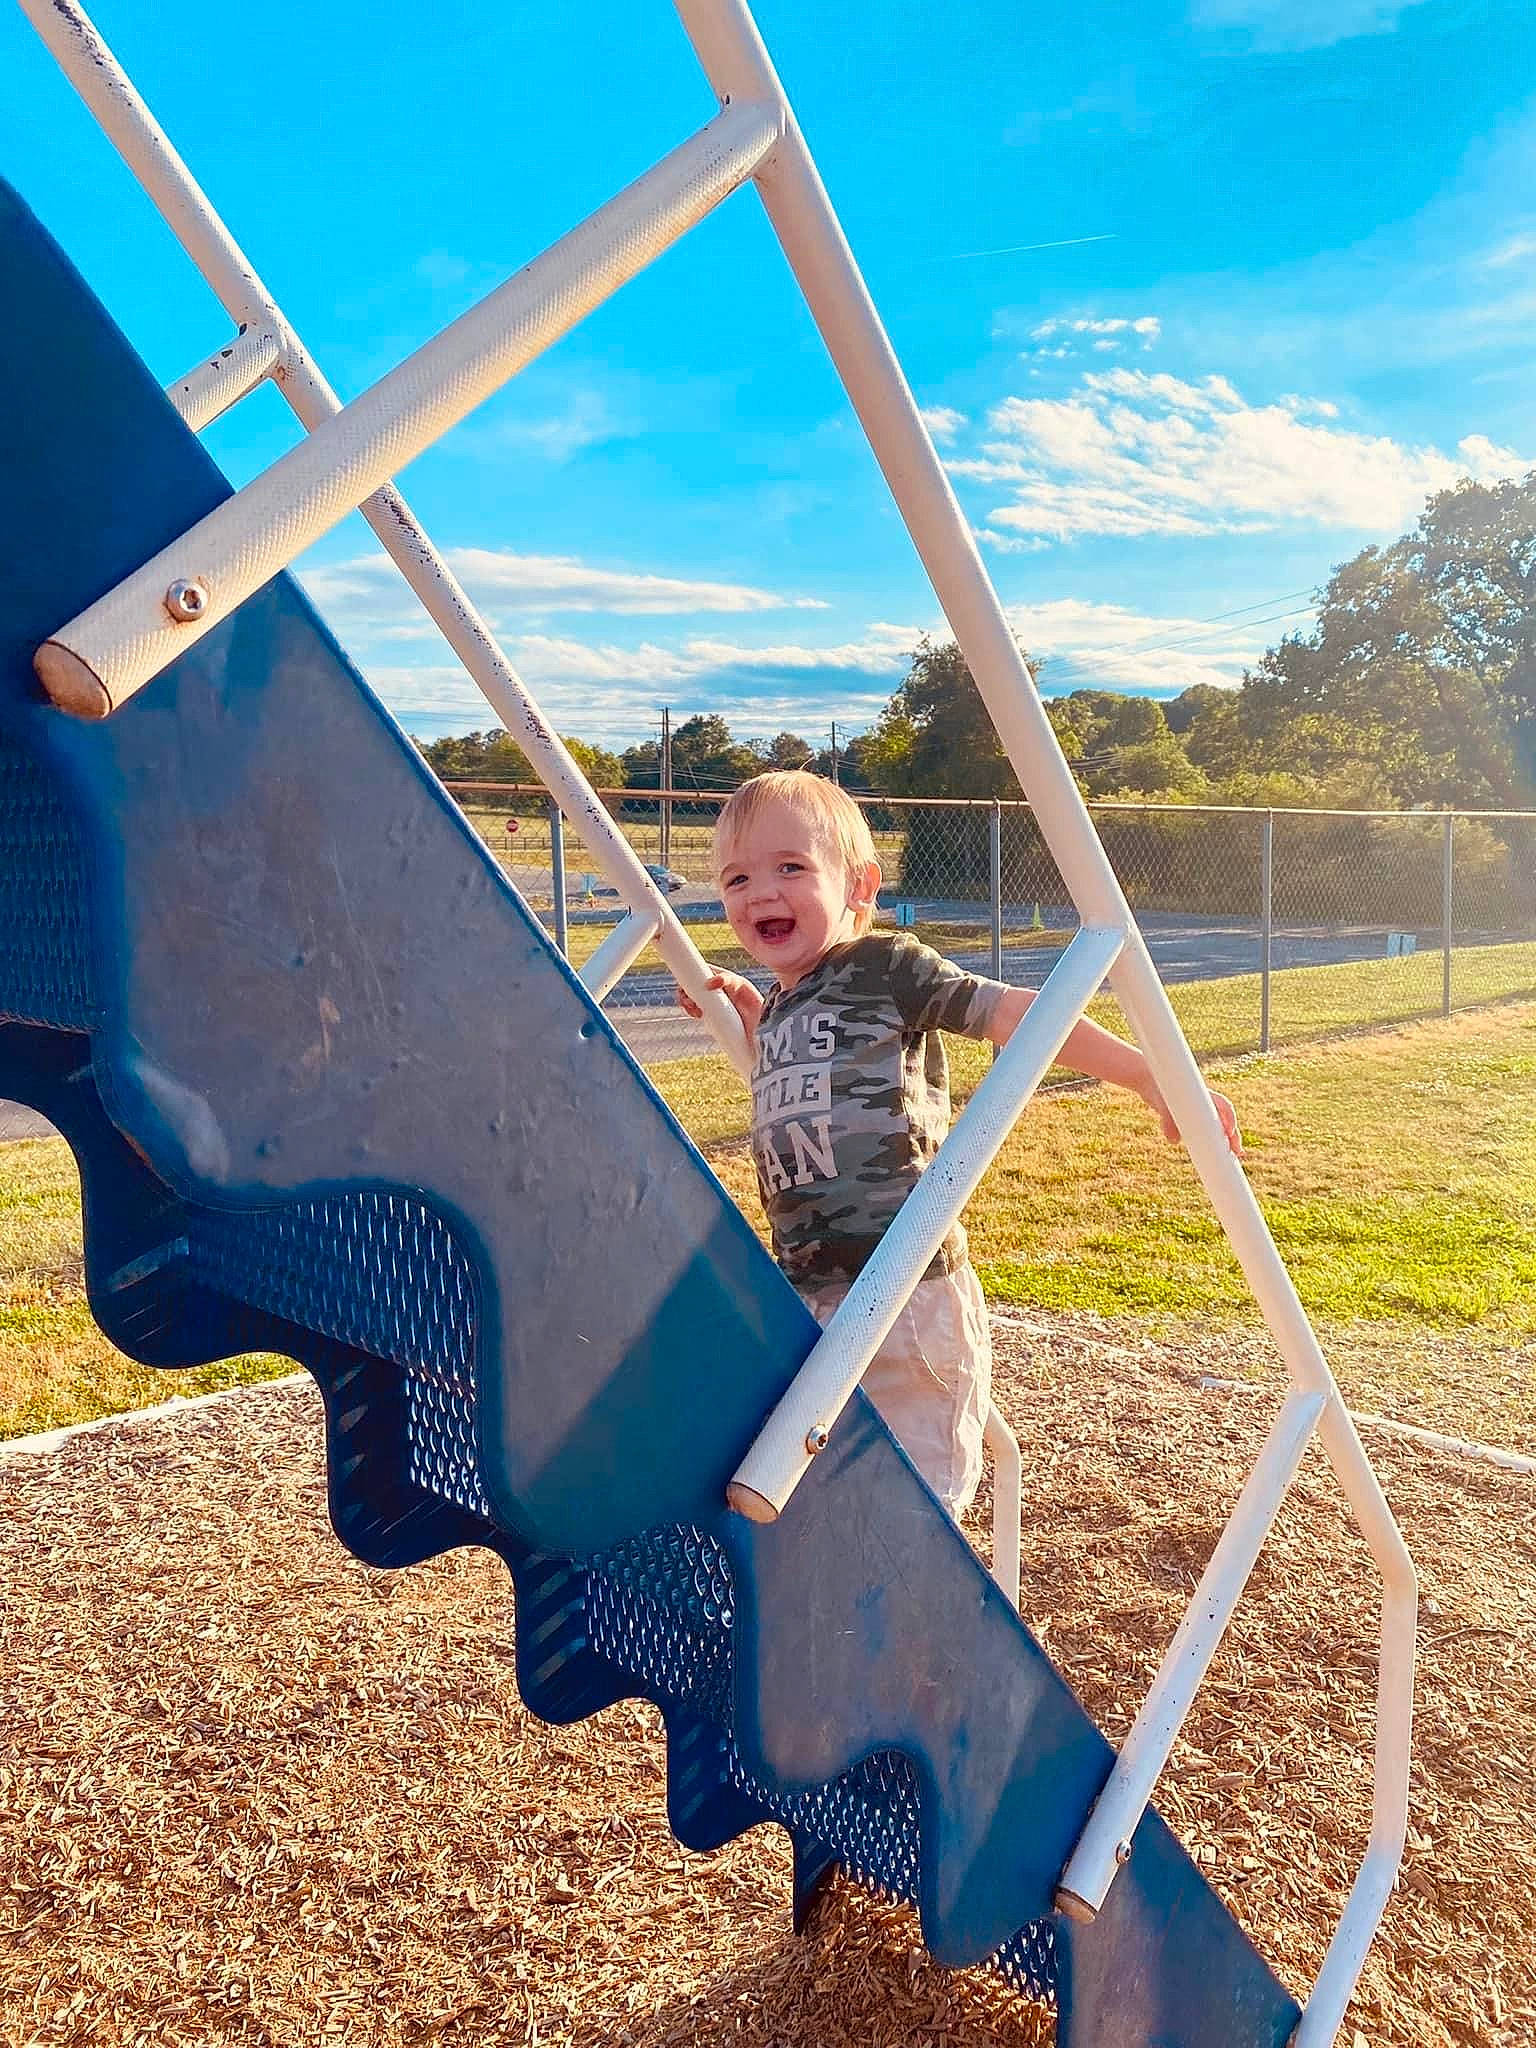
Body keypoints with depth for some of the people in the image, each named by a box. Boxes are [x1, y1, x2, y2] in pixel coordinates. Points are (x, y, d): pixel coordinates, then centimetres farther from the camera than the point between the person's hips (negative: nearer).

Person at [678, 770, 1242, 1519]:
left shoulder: (885, 967, -6)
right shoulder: (778, 1008, 15)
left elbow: (1013, 1012, -9)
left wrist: (1148, 1074, -15)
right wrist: (752, 1016, 24)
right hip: (804, 1301, 7)